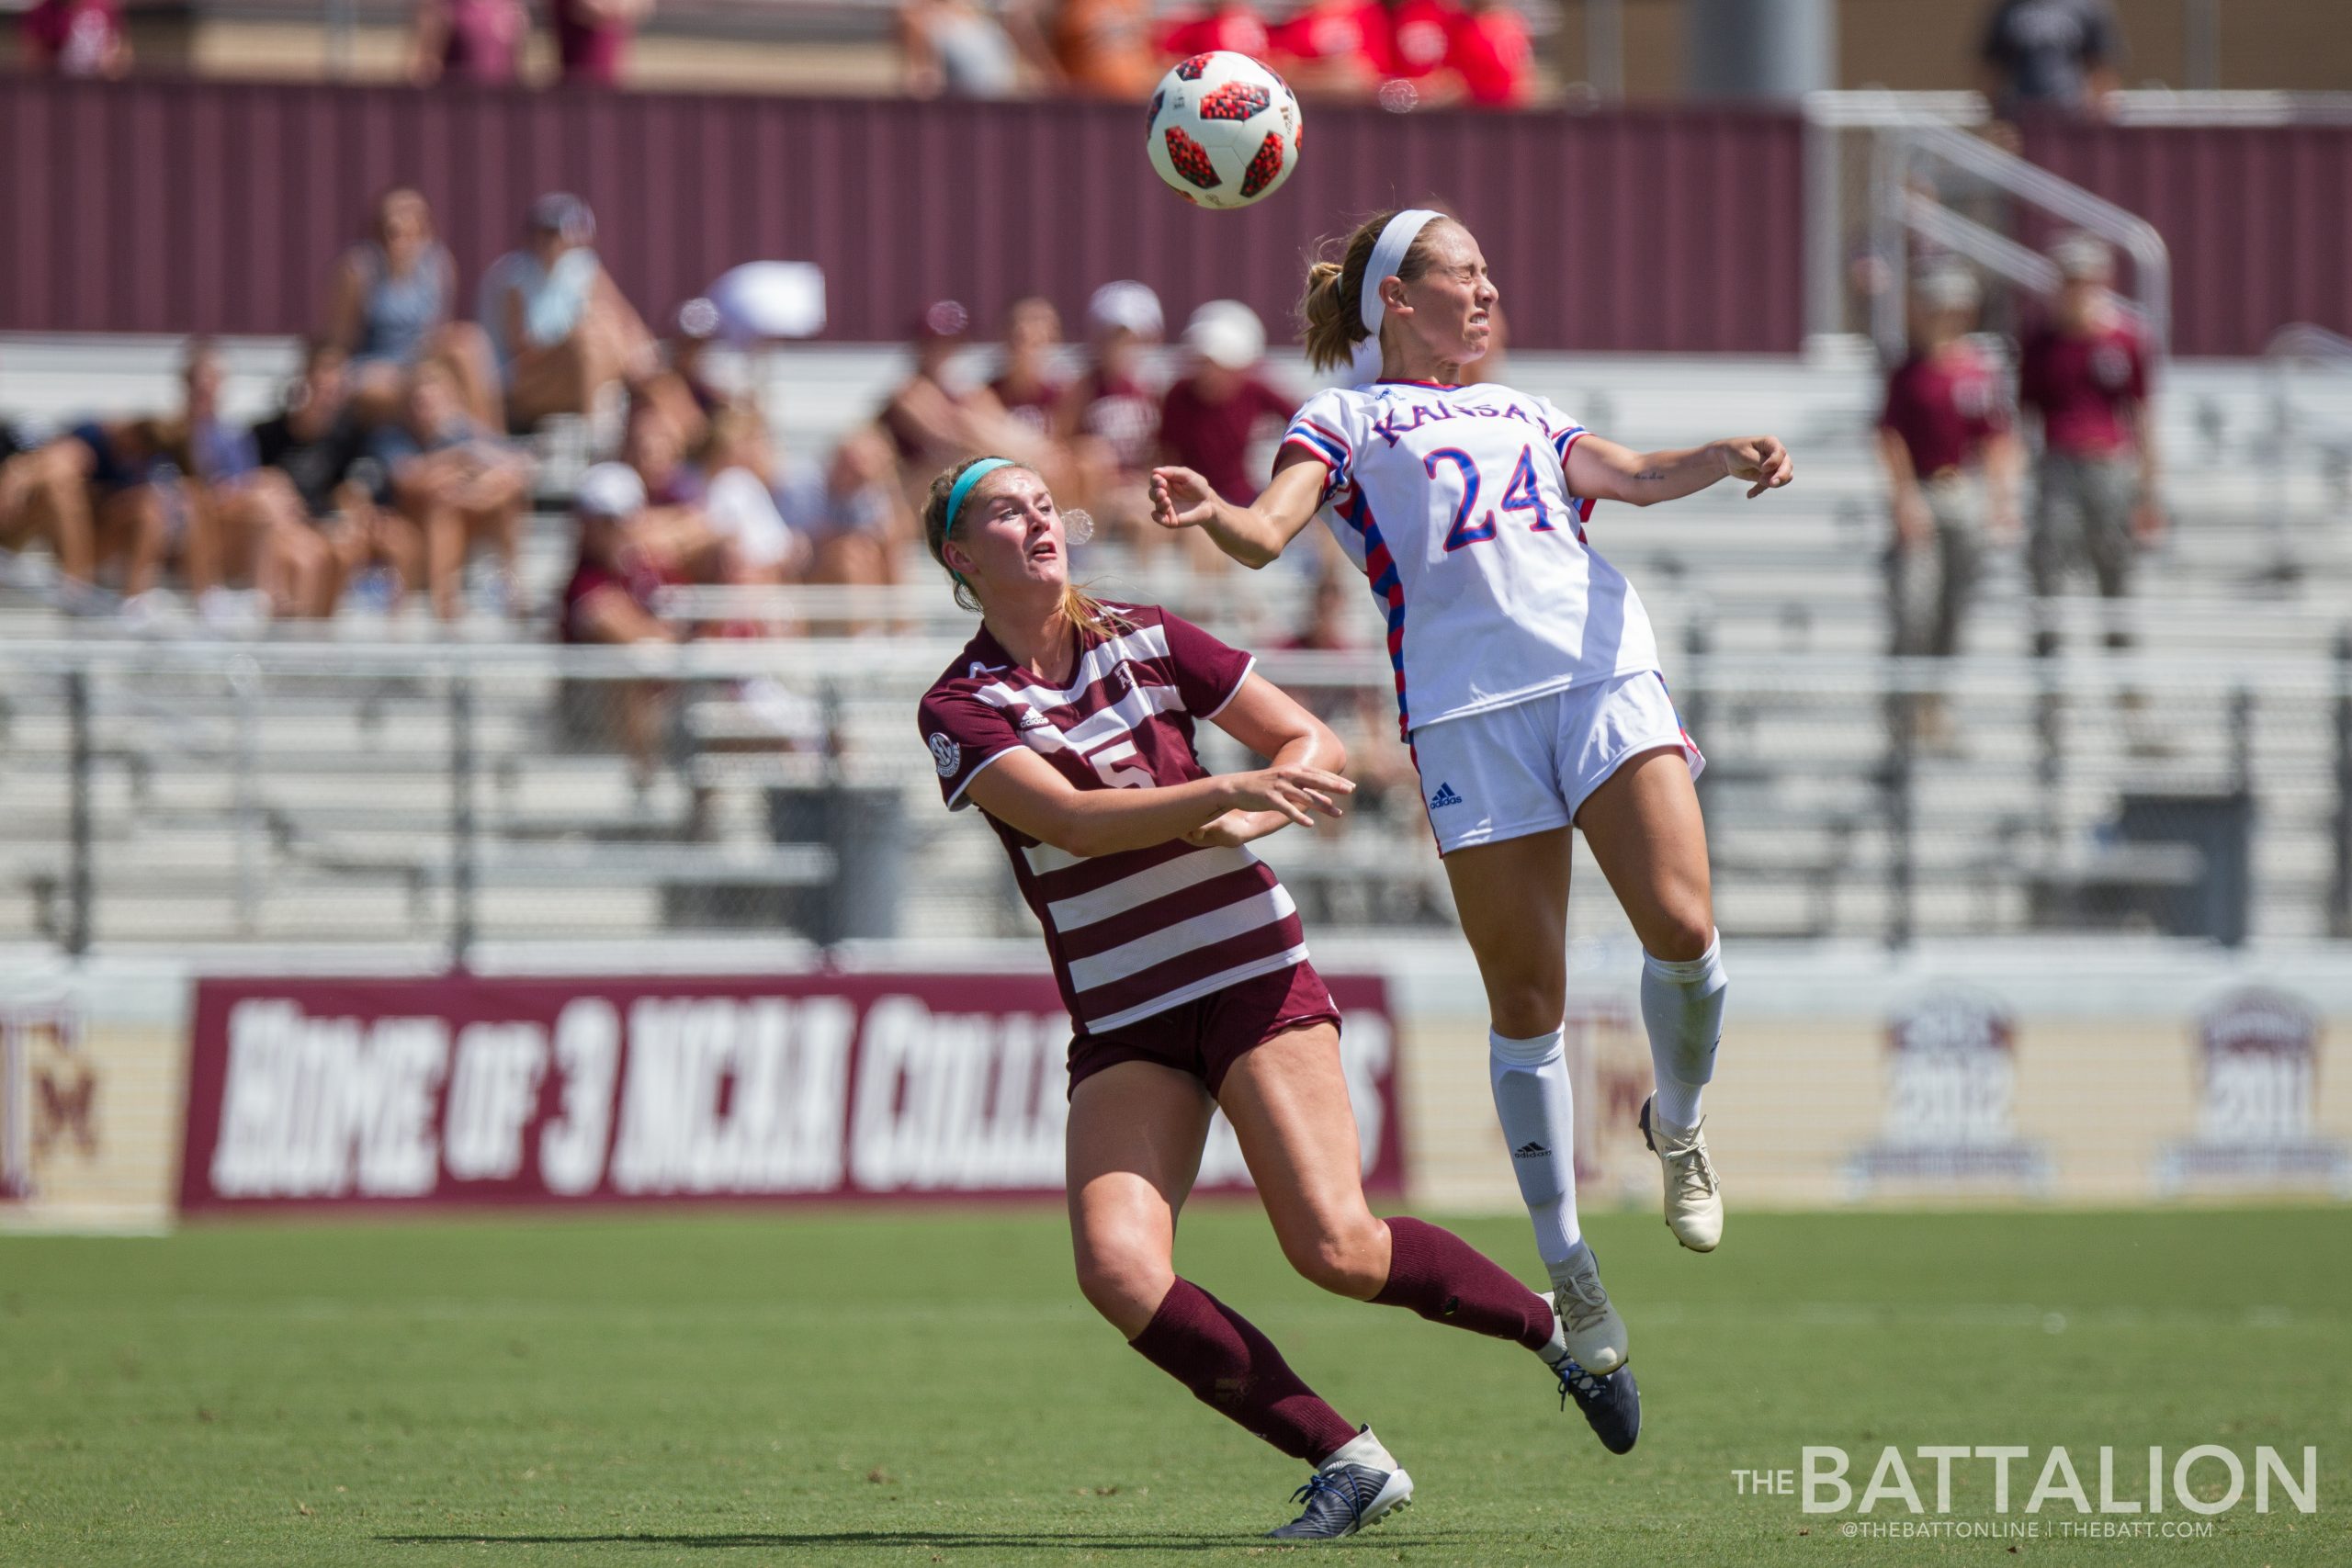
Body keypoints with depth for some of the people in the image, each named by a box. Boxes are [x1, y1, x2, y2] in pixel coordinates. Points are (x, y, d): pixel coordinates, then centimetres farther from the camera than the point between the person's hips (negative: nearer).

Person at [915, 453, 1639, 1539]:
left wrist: (1246, 818, -14)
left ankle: (1558, 1326, 10)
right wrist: (1230, 789, -31)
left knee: (1333, 1249, -16)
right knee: (1118, 1272, -21)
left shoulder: (1147, 639, 2)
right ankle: (1349, 1464, -11)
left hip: (1251, 977, -1)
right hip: (1119, 1026, 1)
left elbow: (1315, 748, 7)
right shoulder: (958, 709, -4)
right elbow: (1072, 821, -19)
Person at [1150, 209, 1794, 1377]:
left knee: (1681, 930, -16)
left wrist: (1724, 459, -7)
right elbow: (1269, 530, -2)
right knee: (1526, 996, -4)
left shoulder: (1524, 414, 28)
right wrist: (1213, 516, -26)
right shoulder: (1342, 423, 14)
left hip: (1603, 669, 3)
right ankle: (1567, 1272, 7)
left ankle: (1677, 1126, 15)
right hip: (1467, 703, -3)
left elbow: (1634, 477, 15)